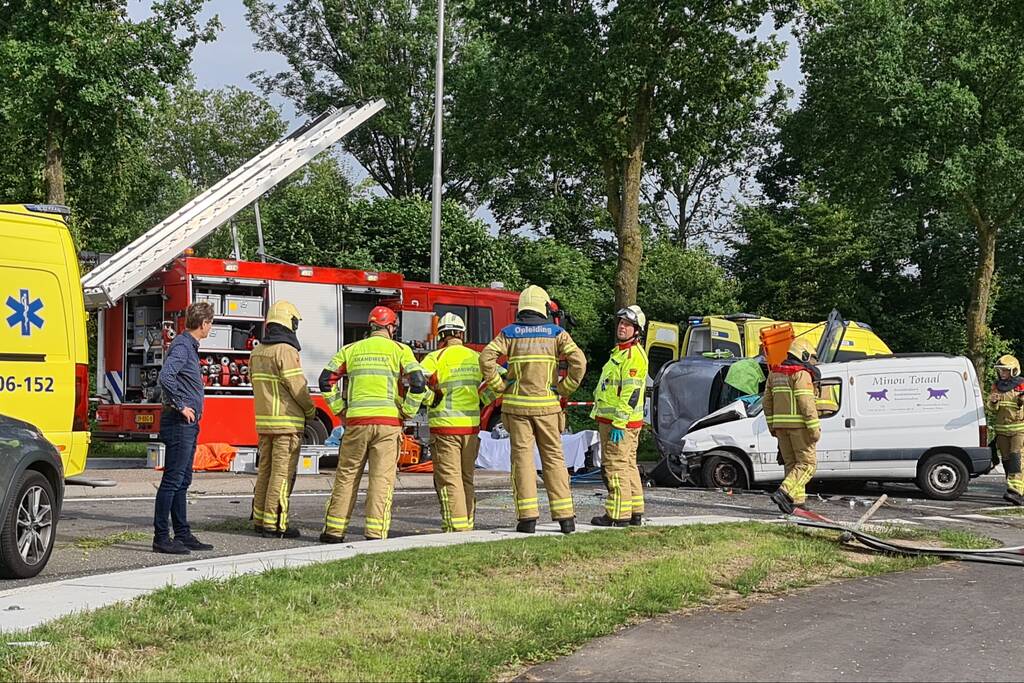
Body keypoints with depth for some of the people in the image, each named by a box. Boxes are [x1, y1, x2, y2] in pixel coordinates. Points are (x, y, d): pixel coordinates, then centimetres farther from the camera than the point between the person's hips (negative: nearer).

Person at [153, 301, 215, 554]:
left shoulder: (189, 346, 17)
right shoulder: (181, 346, -14)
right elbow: (165, 377, -29)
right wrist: (180, 405, -20)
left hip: (188, 424, 10)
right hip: (179, 423, -10)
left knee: (182, 481, 13)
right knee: (172, 481, -7)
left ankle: (183, 534, 19)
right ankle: (161, 537, -5)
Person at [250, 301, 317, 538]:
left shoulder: (257, 352, 12)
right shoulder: (286, 351, -14)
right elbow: (298, 386, -15)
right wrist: (311, 411, -1)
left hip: (263, 420, 8)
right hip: (287, 421, -8)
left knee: (265, 470, 14)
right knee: (282, 473, -5)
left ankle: (260, 518, 18)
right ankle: (275, 523, -5)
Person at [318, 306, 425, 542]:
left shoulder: (351, 350, 11)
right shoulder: (399, 350, 3)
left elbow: (326, 381, 6)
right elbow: (418, 383, -8)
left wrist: (340, 410, 11)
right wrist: (406, 412, 2)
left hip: (356, 421, 2)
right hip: (388, 422, -2)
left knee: (346, 476, 10)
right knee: (381, 478, -1)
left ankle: (334, 529, 11)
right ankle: (375, 534, -6)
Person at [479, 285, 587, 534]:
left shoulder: (509, 333, 4)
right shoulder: (556, 333, 3)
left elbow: (486, 358, -9)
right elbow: (578, 362, -10)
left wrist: (500, 388, -1)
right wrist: (564, 390, 0)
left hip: (517, 404, 0)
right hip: (547, 405, 0)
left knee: (522, 457, 3)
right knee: (554, 457, 6)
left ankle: (527, 516, -2)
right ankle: (564, 516, 5)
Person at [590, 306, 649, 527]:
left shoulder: (634, 355, -14)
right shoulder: (620, 352, 20)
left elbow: (631, 393, -21)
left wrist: (619, 423, -24)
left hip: (620, 423, -11)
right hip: (612, 419, 11)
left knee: (615, 467, -9)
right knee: (628, 467, 14)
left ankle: (618, 515, -7)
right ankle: (635, 513, 20)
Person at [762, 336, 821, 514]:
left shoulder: (774, 374, 15)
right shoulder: (802, 374, -10)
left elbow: (767, 401, 17)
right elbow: (806, 403, -18)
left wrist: (772, 426, 22)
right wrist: (814, 428, -17)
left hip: (781, 425, 8)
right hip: (799, 425, -8)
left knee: (791, 463, 13)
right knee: (807, 463, -4)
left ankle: (797, 500, 11)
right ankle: (784, 493, -18)